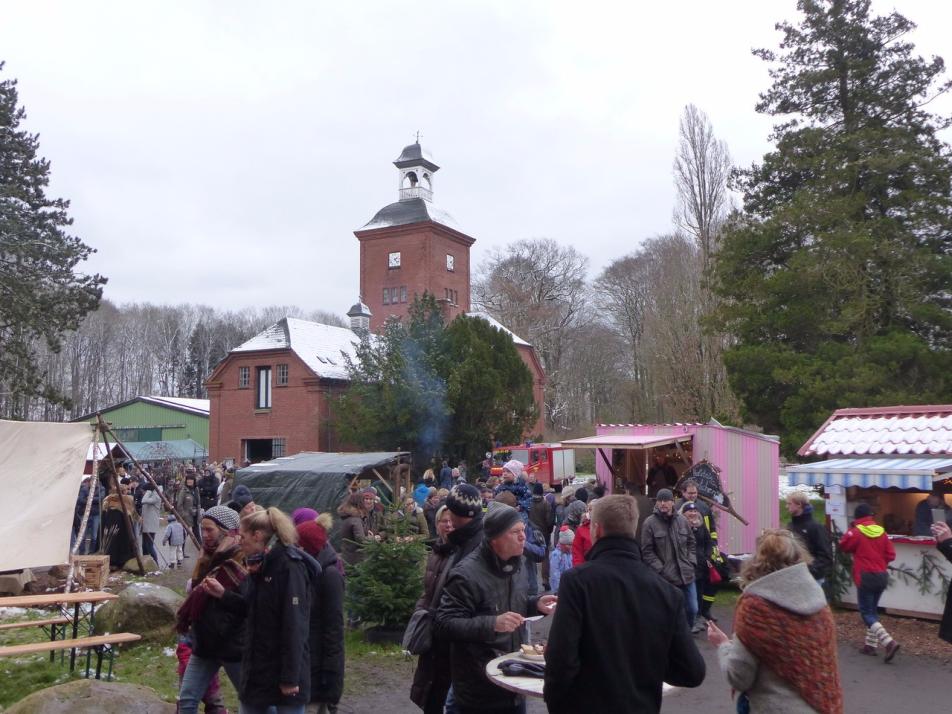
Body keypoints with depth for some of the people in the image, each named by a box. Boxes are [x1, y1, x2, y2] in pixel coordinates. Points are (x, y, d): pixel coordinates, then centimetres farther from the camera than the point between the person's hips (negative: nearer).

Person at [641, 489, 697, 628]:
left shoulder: (682, 520, 6)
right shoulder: (650, 523, -9)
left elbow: (691, 543, 16)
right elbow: (647, 551, -9)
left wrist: (690, 563, 4)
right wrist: (660, 570, -13)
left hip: (687, 574, 5)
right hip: (665, 578, -4)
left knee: (692, 609, 12)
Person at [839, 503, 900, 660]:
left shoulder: (856, 532, -12)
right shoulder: (881, 531, 2)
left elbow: (843, 546, 3)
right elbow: (891, 555, 4)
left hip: (866, 577, -6)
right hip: (882, 576, 6)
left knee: (866, 613, -1)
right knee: (873, 610, 17)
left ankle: (889, 642, -17)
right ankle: (871, 645, 20)